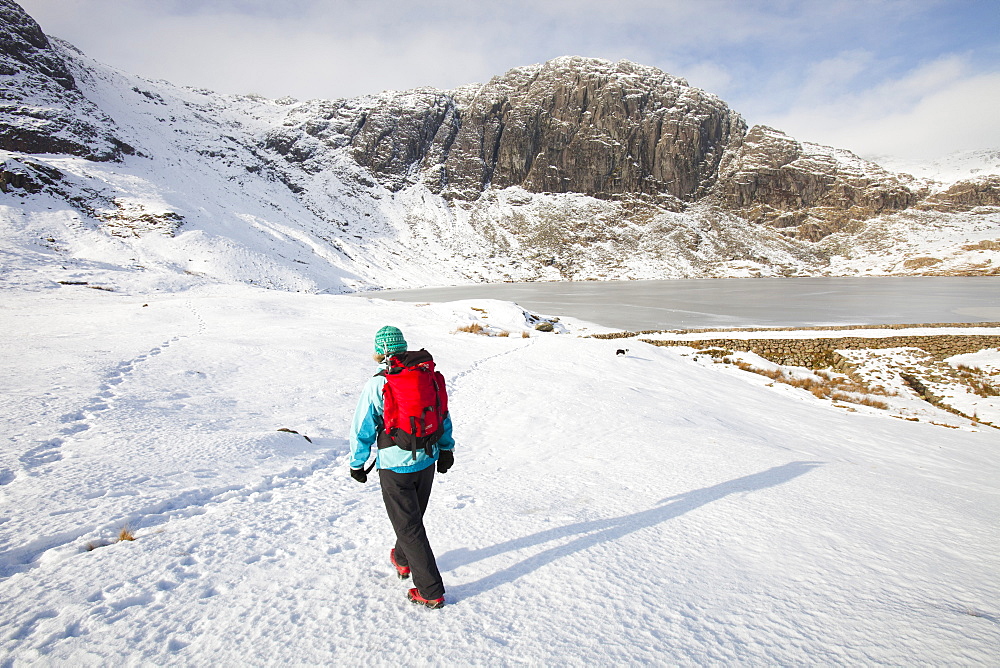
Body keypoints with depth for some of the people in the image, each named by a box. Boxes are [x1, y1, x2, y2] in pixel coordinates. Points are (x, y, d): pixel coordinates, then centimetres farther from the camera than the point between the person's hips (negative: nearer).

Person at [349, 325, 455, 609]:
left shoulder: (377, 384, -15)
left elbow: (363, 428, -10)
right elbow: (444, 417, 10)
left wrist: (357, 464, 4)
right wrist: (446, 449, 22)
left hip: (395, 465, -6)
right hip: (427, 460, 6)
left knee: (409, 526, 4)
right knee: (414, 515, 25)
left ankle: (431, 592, 8)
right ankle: (403, 561, 49)